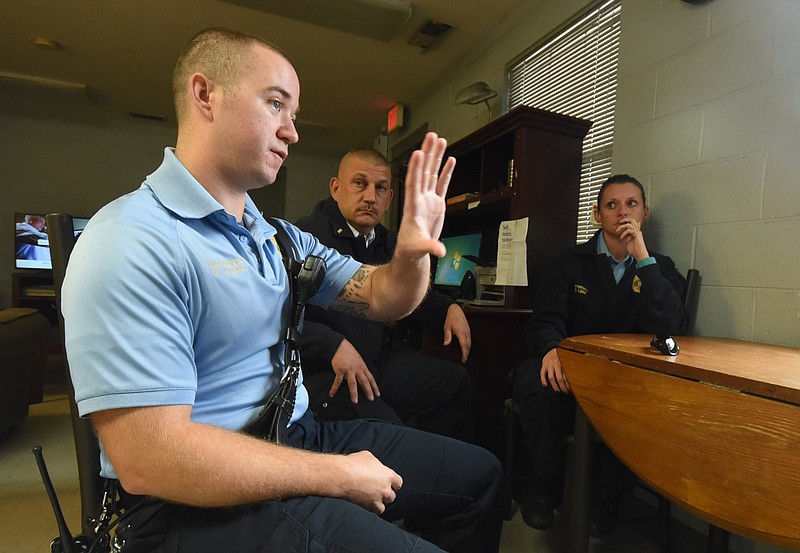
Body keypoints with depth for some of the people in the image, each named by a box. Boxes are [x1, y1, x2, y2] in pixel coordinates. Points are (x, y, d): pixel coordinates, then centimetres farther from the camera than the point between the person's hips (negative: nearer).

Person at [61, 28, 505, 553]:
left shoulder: (279, 238, 6)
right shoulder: (133, 243, -21)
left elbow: (380, 298, 7)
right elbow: (148, 459, -25)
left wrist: (412, 253, -16)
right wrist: (339, 475, -19)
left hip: (299, 439, 8)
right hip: (202, 501, -7)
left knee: (480, 475, 11)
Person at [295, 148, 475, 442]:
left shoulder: (388, 242, 15)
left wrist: (450, 308, 14)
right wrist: (335, 346, -27)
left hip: (382, 360, 8)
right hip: (324, 372, -7)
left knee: (456, 382, -4)